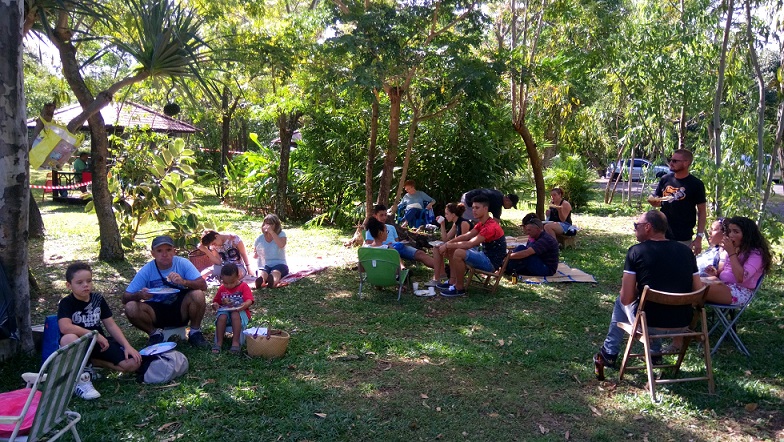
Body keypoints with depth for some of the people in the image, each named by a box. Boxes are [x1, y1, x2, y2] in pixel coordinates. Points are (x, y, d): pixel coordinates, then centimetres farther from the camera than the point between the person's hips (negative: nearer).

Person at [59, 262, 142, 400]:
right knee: (68, 338, -41)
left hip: (100, 344, 4)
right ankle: (81, 379, -20)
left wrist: (127, 346, -9)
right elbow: (65, 327, -30)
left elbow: (111, 325, 3)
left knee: (133, 363, -16)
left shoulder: (98, 299, 3)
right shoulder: (66, 303, -11)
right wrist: (96, 335, -27)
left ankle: (90, 363, 6)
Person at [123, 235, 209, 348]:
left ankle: (195, 332, -4)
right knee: (130, 308, -27)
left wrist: (184, 282, -38)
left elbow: (203, 285, -19)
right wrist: (140, 295, -34)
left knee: (198, 295, -30)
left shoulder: (182, 263, -12)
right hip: (157, 313, 1)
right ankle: (155, 333, 1)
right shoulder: (146, 270, -11)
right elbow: (125, 298, -11)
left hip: (181, 310, 0)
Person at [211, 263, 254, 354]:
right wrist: (215, 306, -8)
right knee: (221, 316, -32)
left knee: (235, 314, -37)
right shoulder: (222, 289, 13)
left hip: (240, 312, -3)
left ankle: (235, 342, -38)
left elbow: (249, 301, -11)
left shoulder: (244, 287, 2)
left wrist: (243, 306, -34)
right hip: (225, 311, 3)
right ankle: (219, 342, -27)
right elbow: (215, 302, 18)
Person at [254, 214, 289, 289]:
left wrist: (272, 232, -21)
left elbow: (281, 245, -20)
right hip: (264, 265, 2)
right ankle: (260, 281, -72)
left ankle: (273, 281, -74)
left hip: (279, 264, -2)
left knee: (275, 273, -40)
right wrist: (255, 254, -2)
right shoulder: (260, 238, 12)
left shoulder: (281, 234, 4)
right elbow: (255, 255, 24)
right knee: (262, 273, -37)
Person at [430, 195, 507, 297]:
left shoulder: (491, 227, -24)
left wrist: (448, 245, -22)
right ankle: (452, 281, 8)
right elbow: (466, 236, 6)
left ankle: (459, 288, -15)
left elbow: (470, 244, -29)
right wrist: (448, 243, -8)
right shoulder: (481, 224, 10)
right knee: (453, 249, 12)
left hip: (492, 262, -11)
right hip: (485, 255, 11)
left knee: (458, 253, -29)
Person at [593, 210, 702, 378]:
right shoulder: (686, 251, 1)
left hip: (650, 323, -4)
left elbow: (626, 298, -13)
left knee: (621, 302, 26)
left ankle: (609, 354, 32)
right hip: (683, 322, 4)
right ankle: (655, 353, 39)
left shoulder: (636, 251, -10)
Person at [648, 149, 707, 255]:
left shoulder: (696, 184, -6)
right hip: (662, 235, 4)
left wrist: (699, 237, -8)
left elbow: (701, 212, -2)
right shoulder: (665, 179, 5)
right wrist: (652, 200, -8)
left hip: (684, 239, -4)